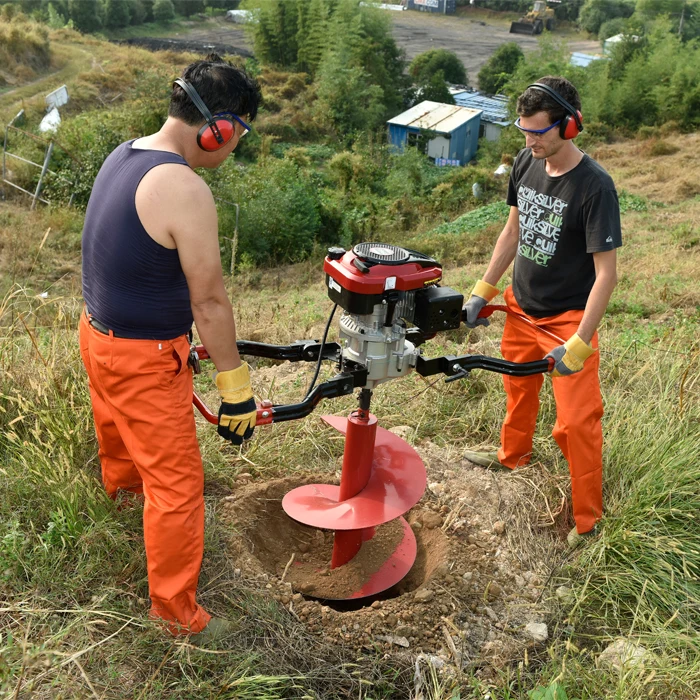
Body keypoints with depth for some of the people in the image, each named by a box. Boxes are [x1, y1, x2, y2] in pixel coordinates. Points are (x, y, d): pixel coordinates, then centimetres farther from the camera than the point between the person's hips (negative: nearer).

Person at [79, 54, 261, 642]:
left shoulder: (124, 155, 0)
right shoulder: (185, 190, -29)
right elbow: (210, 301, -25)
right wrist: (236, 388, -15)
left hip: (98, 328, 10)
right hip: (143, 359, -10)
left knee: (117, 425, 37)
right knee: (177, 484, 4)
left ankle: (119, 483, 68)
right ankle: (176, 610, 20)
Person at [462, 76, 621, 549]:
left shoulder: (595, 186, -24)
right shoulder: (526, 163, -5)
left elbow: (606, 272, -23)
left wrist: (579, 343, -25)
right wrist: (483, 291, 8)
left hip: (567, 318, -6)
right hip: (521, 306, 6)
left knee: (577, 421, -3)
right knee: (519, 388, 26)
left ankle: (589, 519, 15)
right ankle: (513, 455, 52)